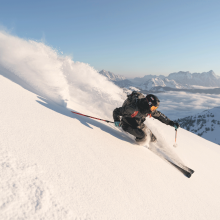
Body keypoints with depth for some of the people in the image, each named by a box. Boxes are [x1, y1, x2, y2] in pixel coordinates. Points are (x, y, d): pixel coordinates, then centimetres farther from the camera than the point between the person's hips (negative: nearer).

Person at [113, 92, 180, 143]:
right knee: (143, 137, -29)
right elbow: (116, 111, -29)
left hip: (139, 125, 6)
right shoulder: (133, 108, -35)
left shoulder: (150, 110, -15)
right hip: (128, 125, -6)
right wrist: (117, 120, -47)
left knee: (153, 139, 4)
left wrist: (172, 123, -2)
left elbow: (159, 115, 1)